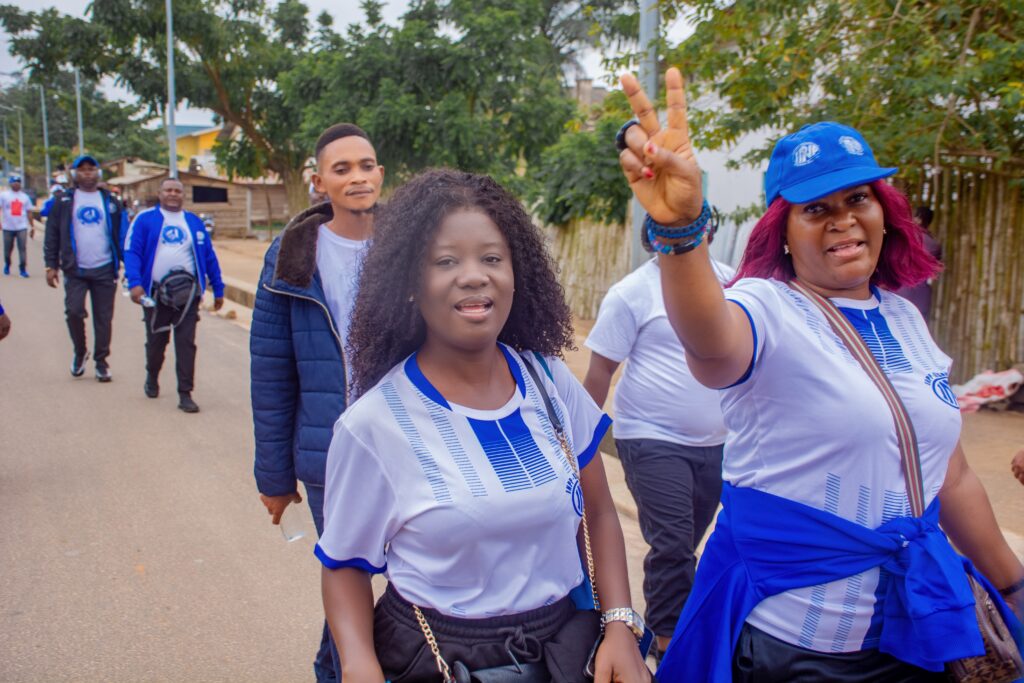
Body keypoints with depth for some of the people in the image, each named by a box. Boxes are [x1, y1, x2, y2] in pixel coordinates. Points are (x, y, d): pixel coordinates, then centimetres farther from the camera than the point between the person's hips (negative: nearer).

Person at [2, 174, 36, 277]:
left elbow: (29, 213, 13)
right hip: (8, 227, 0)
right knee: (8, 249, 10)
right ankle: (7, 265, 33)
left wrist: (32, 227, 10)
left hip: (21, 227, 1)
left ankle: (23, 269, -10)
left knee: (22, 248, -10)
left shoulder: (25, 197, 11)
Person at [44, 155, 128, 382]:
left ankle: (101, 362, 15)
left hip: (105, 270, 1)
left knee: (103, 318, 4)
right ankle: (80, 352, 14)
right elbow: (52, 235, 5)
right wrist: (51, 265, -2)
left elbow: (123, 234, 8)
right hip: (75, 270, -1)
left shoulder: (110, 202, 8)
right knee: (74, 311, -11)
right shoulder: (64, 202, 5)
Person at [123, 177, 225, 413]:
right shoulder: (145, 220, 2)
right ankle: (152, 377, 40)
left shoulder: (194, 222, 10)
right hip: (155, 293, -1)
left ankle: (185, 394, 1)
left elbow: (209, 257, 11)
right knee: (156, 341, 13)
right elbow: (132, 252, -7)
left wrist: (218, 290, 10)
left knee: (186, 343, -4)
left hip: (188, 293, 1)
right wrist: (135, 283, -21)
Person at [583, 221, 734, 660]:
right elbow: (600, 369, -7)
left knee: (681, 546, 16)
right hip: (652, 441, -5)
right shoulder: (632, 292, -8)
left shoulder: (728, 279, 6)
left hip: (714, 442, 5)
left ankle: (661, 623, 33)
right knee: (672, 545, -8)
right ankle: (670, 640, 7)